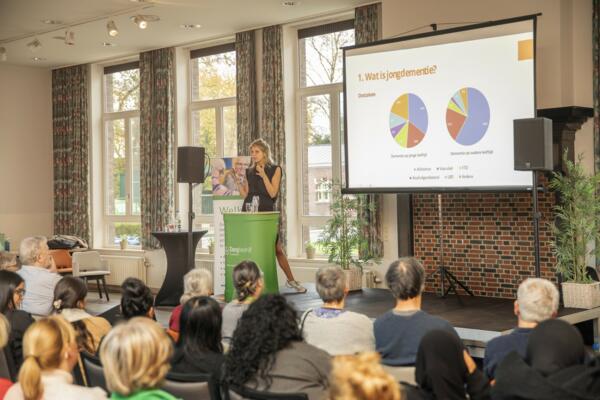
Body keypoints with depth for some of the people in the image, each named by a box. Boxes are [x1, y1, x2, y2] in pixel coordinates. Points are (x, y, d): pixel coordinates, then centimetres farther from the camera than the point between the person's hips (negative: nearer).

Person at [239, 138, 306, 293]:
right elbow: (245, 194, 10)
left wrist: (263, 175, -14)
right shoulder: (249, 171, 12)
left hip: (267, 212, -3)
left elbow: (273, 193, -9)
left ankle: (291, 280, 7)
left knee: (277, 248, -2)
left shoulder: (275, 169, 1)